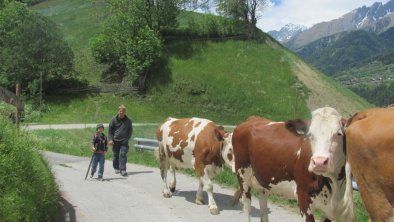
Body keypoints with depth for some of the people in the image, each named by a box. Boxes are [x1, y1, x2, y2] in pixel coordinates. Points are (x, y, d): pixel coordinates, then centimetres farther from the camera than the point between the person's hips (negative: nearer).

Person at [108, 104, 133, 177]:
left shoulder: (128, 121, 3)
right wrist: (110, 139, -5)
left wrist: (127, 138, 6)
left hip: (124, 141, -1)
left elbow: (130, 131, 15)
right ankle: (116, 168, 27)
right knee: (116, 155, 11)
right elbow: (110, 130, 4)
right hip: (115, 140, 1)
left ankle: (123, 170, -14)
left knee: (123, 154, -13)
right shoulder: (114, 119, 1)